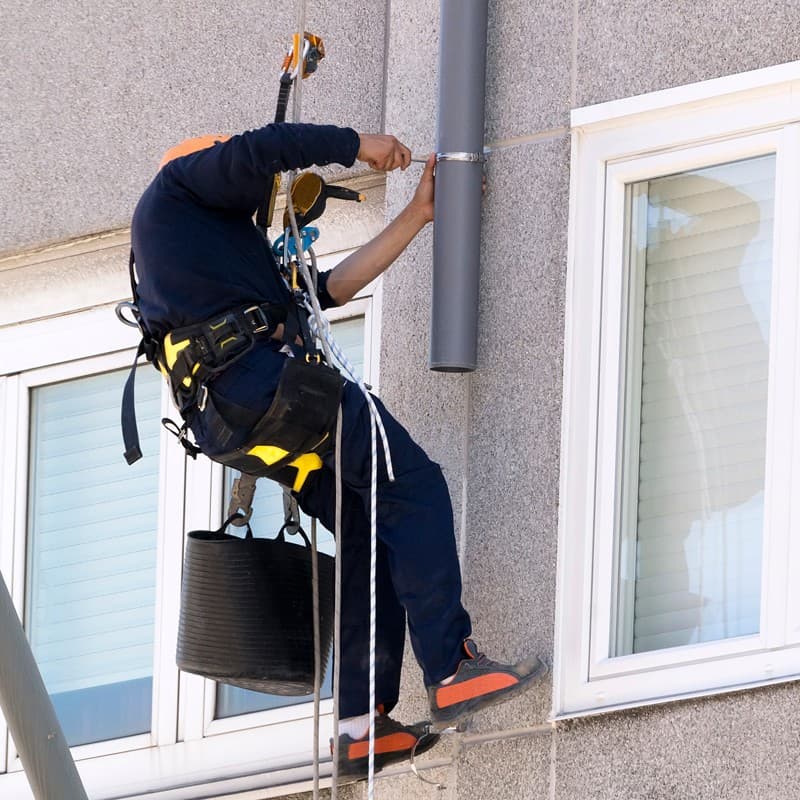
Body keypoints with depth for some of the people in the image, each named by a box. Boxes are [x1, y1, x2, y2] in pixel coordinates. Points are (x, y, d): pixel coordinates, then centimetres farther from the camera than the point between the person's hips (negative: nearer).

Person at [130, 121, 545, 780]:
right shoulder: (180, 184, 14)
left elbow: (333, 287, 30)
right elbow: (256, 152, -6)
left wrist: (416, 216, 31)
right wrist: (358, 145, 7)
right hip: (260, 372, -10)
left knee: (367, 538, 6)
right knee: (414, 489, -14)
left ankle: (362, 727, -3)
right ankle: (452, 671, -25)